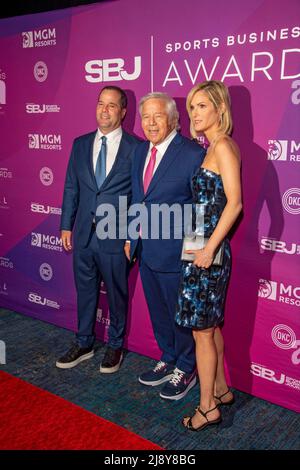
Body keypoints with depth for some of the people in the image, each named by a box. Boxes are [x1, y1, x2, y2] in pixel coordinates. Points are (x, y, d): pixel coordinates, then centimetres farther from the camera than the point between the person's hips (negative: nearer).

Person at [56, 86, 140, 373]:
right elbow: (71, 187, 9)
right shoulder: (81, 144, 7)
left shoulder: (135, 147, -7)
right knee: (85, 292, 17)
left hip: (115, 235, -4)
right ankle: (84, 344, 35)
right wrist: (66, 225, 6)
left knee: (117, 294, 12)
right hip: (83, 234, 4)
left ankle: (115, 346, 32)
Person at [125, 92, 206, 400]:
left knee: (181, 314, 11)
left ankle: (185, 370, 32)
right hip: (145, 248, 7)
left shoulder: (193, 154, -16)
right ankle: (168, 361, 42)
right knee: (158, 312, 21)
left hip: (174, 251, -7)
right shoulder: (141, 150, 7)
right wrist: (131, 237, 15)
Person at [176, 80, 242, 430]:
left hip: (208, 252, -9)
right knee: (211, 325, 18)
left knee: (202, 329, 1)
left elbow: (234, 203, -21)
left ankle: (208, 407, 16)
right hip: (203, 247, 9)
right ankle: (221, 389, 34)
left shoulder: (223, 145, -13)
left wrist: (209, 248, -20)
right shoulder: (214, 146, 14)